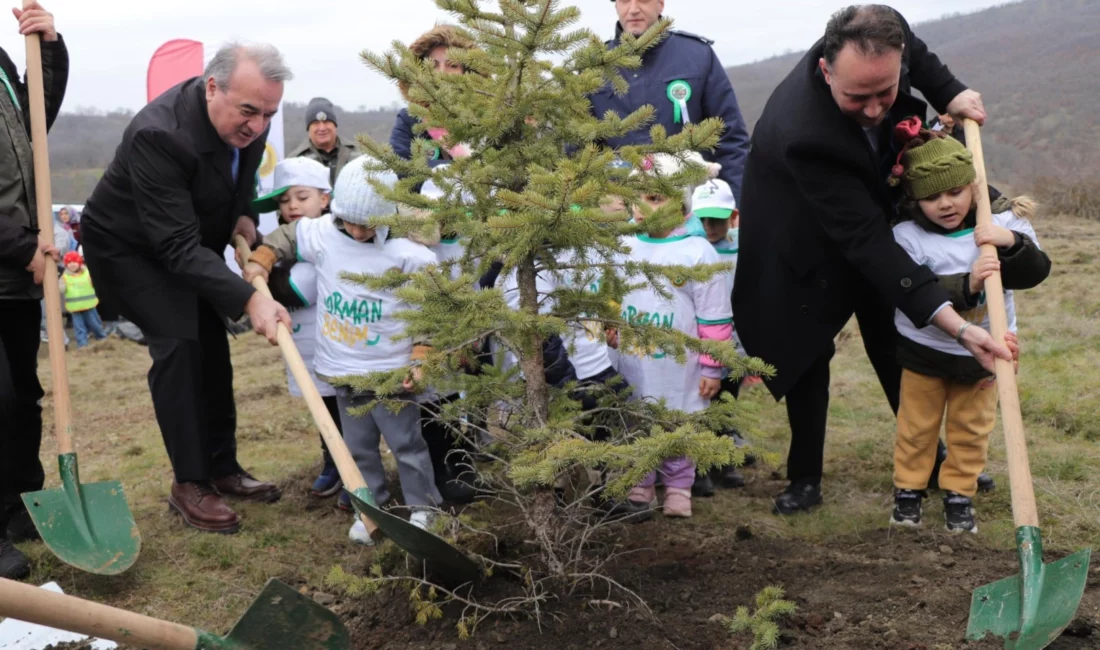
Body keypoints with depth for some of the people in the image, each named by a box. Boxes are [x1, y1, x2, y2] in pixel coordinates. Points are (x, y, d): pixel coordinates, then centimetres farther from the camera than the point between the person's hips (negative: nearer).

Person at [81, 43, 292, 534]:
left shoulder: (248, 120, -16)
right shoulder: (158, 135, -38)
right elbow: (178, 247, -39)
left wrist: (243, 215, -8)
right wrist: (249, 299, -47)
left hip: (193, 239, 7)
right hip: (128, 247, -7)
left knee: (212, 346, 7)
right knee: (177, 343, -18)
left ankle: (222, 467, 19)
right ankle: (188, 484, -7)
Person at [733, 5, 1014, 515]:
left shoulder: (885, 41, -29)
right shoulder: (802, 131, -44)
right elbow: (865, 239, -44)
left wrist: (950, 93, -15)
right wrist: (956, 325, -48)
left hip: (872, 208, 5)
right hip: (809, 242, -5)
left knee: (896, 348, 12)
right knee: (808, 357, 1)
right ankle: (805, 480, 15)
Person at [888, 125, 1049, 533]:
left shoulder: (1003, 222, -12)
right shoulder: (908, 237, -19)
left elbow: (1036, 272, -19)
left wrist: (1012, 242, -37)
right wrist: (967, 285, -40)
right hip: (924, 349, -2)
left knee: (971, 429, 14)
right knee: (917, 425, 12)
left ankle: (959, 494, 30)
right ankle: (908, 489, 30)